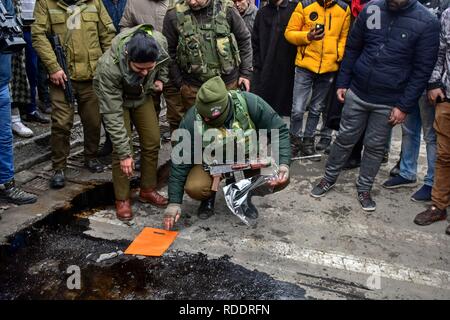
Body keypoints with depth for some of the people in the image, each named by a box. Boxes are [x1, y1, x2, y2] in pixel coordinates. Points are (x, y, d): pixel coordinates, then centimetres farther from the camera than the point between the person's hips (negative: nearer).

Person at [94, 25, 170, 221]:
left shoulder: (159, 42, -31)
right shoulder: (108, 67, -41)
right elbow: (112, 115, -35)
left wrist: (161, 78, -11)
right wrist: (124, 153, -33)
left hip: (142, 95, 4)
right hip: (115, 98, -4)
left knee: (152, 142, 1)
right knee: (120, 149, -12)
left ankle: (148, 190, 19)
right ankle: (122, 199, 4)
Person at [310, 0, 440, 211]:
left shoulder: (427, 23, -11)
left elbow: (422, 69, -8)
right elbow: (352, 48, 6)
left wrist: (404, 106, -10)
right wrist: (342, 83, 3)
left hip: (388, 103, -2)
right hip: (357, 93, 2)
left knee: (375, 147, 10)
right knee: (345, 139, 11)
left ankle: (364, 189, 27)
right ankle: (329, 178, 29)